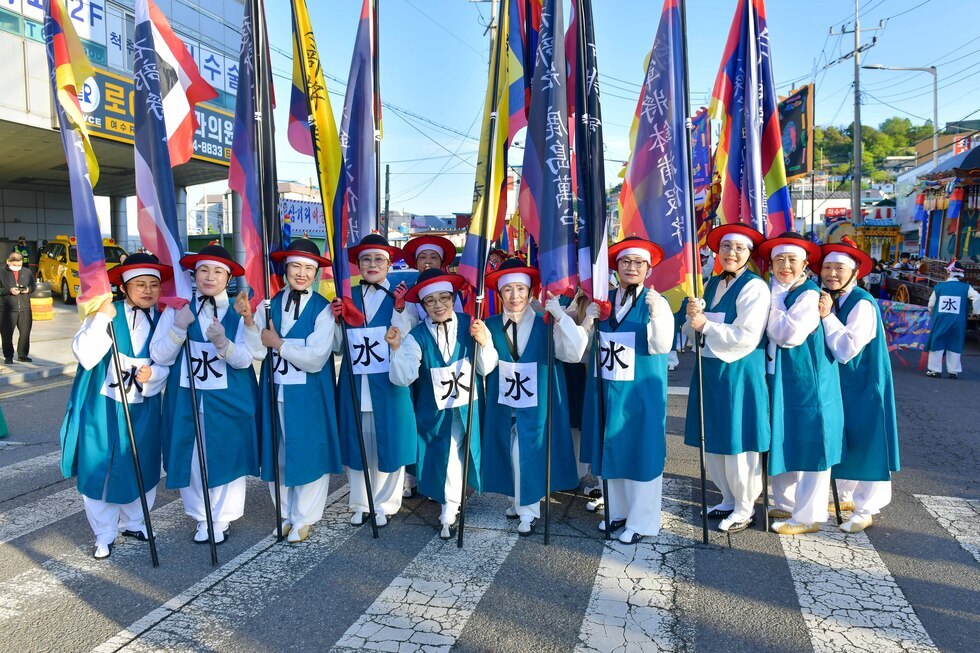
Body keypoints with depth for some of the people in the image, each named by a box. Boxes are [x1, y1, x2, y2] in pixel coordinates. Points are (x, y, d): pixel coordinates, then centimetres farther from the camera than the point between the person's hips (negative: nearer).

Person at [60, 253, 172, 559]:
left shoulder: (163, 320, 0)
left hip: (144, 409, 3)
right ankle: (104, 535, 25)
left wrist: (154, 373, -18)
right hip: (103, 407, -3)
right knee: (100, 469, 6)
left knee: (142, 468, 13)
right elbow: (85, 355, -24)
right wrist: (103, 317, -30)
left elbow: (169, 364, 2)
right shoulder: (104, 314, -10)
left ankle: (133, 523, 36)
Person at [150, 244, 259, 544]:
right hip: (187, 399, 2)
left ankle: (222, 519, 29)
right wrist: (179, 327, -20)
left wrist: (222, 342, -32)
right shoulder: (177, 309, 1)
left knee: (228, 457, 8)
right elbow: (159, 356, -5)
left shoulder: (240, 311, -3)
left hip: (230, 401, -1)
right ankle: (201, 518, 32)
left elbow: (244, 360, -14)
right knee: (190, 459, 10)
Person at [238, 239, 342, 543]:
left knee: (309, 453, 6)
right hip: (275, 391, 4)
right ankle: (286, 514, 34)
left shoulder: (323, 308, -10)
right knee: (278, 453, 14)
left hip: (309, 394, -4)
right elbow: (257, 351, -4)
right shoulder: (269, 305, 2)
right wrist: (249, 321, -18)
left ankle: (304, 518, 26)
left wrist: (278, 344, -10)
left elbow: (315, 358, -16)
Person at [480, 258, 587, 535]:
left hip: (536, 405, -3)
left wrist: (559, 315, -29)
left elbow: (575, 353, -21)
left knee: (529, 453, 3)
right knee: (509, 452, 12)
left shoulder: (545, 324, -8)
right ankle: (518, 501, 34)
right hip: (504, 404, 3)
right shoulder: (491, 325, 0)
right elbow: (485, 368, 1)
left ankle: (529, 510, 23)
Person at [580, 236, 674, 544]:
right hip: (606, 389, 5)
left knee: (641, 450, 4)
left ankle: (642, 522, 18)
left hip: (641, 390, -5)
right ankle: (617, 510, 32)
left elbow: (662, 347, -20)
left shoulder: (656, 303, -7)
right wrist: (590, 317, -10)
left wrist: (657, 313, -35)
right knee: (611, 449, 14)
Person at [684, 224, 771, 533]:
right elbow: (697, 330, 10)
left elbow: (747, 337, -20)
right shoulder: (712, 284, 12)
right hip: (709, 369, 7)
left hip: (739, 373, -7)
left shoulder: (755, 287, -11)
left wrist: (706, 325, -16)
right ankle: (729, 499, 31)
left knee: (737, 443, 1)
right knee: (712, 441, 13)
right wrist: (694, 314, -11)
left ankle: (745, 508, 19)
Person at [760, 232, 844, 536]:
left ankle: (808, 516, 14)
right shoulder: (777, 293, 10)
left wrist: (776, 297, -18)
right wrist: (776, 293, 0)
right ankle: (788, 505, 32)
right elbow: (769, 335, 10)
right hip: (779, 379, 9)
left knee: (807, 446, 2)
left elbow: (789, 334, -25)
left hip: (807, 382, -9)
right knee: (784, 443, 17)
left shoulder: (809, 294, -15)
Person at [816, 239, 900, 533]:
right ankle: (847, 496, 31)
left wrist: (827, 316, -25)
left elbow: (847, 350, -24)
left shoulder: (863, 304, -19)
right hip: (839, 385, 8)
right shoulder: (827, 300, 5)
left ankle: (865, 510, 13)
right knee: (842, 441, 16)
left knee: (864, 444, 1)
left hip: (863, 388, -8)